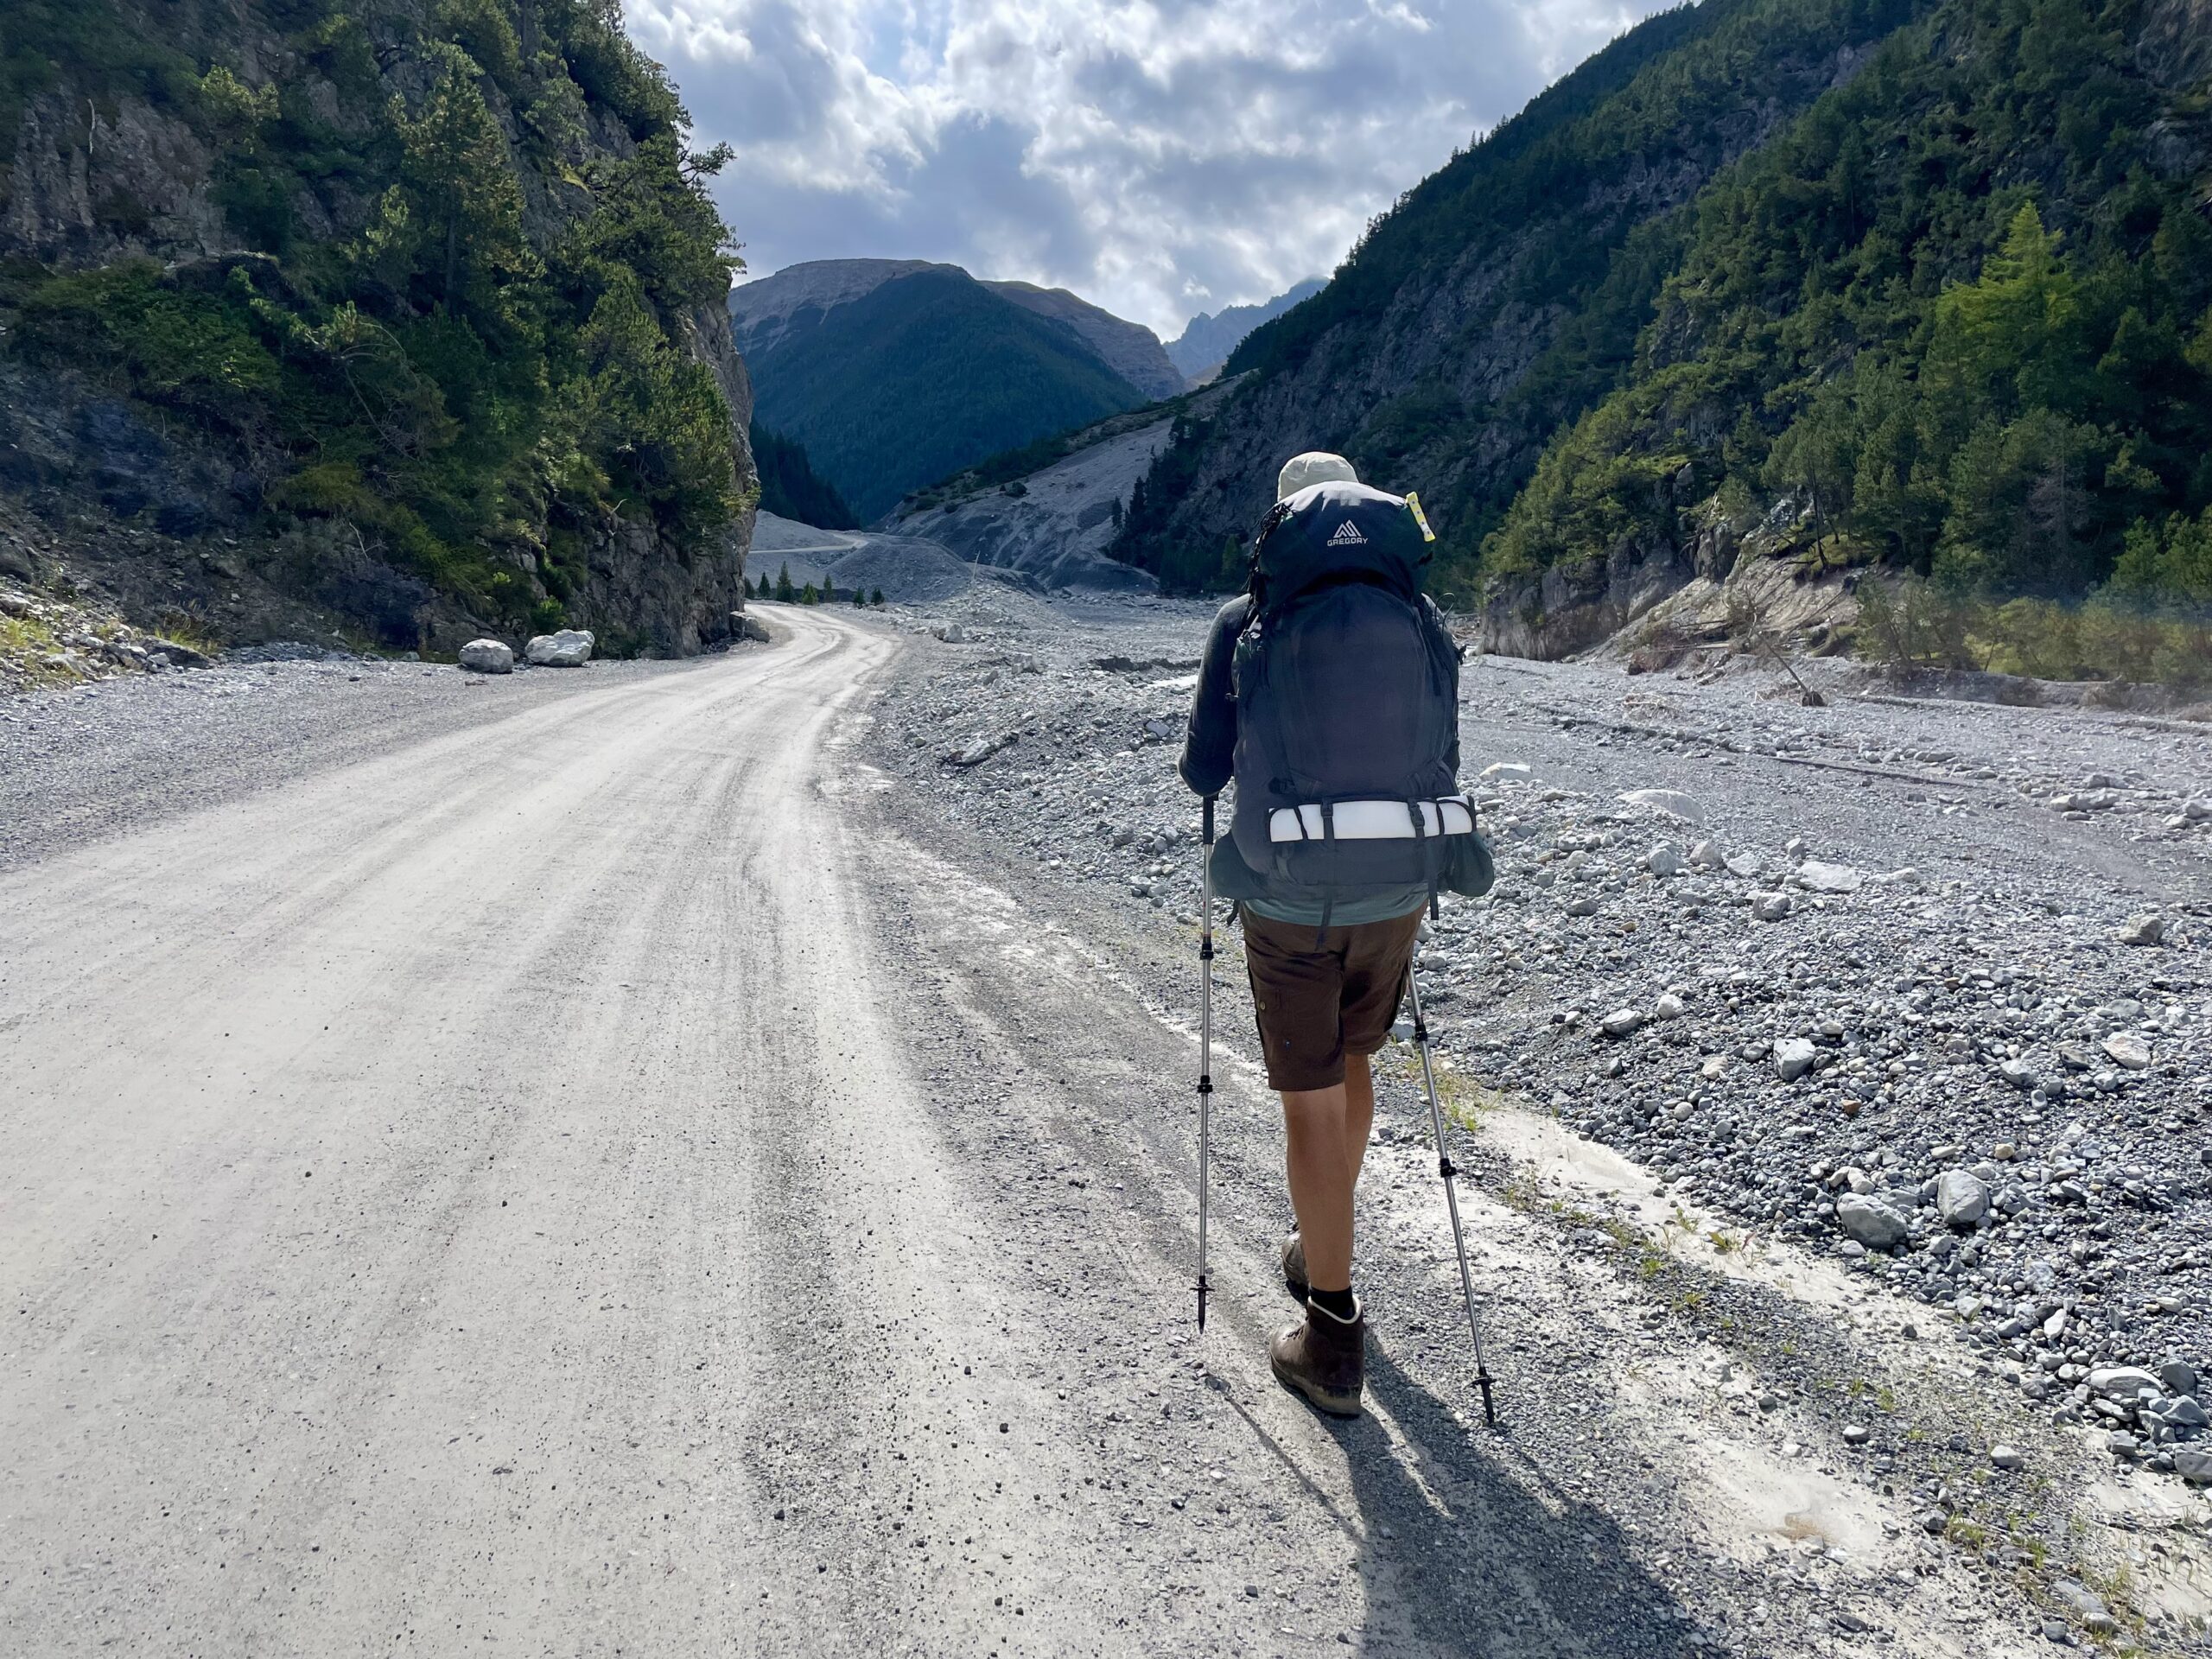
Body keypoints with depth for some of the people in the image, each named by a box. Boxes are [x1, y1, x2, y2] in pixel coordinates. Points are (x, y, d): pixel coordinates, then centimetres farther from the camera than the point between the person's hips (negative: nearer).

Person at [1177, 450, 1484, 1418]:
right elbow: (1442, 762, 10)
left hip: (1290, 902, -3)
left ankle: (1334, 1344, 12)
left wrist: (1206, 764, 23)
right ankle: (1319, 1252, 43)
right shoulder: (1422, 624, 4)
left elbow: (1202, 772, 0)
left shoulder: (1248, 624, -5)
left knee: (1312, 1101, 4)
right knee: (1353, 1063, 24)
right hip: (1398, 890, 4)